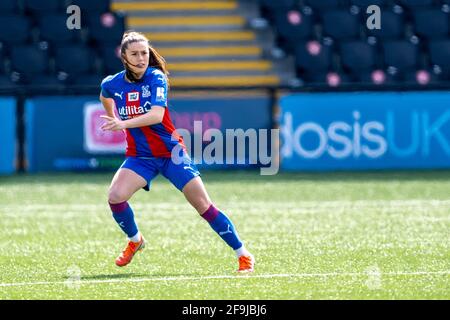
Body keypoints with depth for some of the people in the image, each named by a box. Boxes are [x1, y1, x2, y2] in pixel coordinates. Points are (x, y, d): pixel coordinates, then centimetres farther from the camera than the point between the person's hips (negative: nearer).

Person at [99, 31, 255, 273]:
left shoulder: (156, 78, -15)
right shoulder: (112, 84, -4)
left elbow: (156, 115, -30)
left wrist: (125, 124, -42)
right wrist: (112, 122, 34)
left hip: (171, 152, -3)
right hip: (139, 157, 3)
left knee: (203, 205, -8)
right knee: (115, 196, -22)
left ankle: (243, 255, 3)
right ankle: (134, 241, 7)